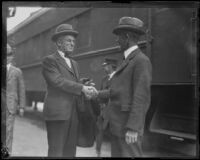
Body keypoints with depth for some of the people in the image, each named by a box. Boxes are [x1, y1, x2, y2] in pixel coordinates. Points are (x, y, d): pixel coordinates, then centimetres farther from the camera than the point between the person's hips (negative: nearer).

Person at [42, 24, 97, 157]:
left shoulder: (74, 63, 22)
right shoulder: (50, 60, -1)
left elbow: (76, 84, 19)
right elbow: (58, 81, -14)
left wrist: (87, 90, -3)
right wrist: (82, 88, -18)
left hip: (74, 114, 7)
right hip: (57, 113, -7)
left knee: (70, 151, 7)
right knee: (56, 152, -5)